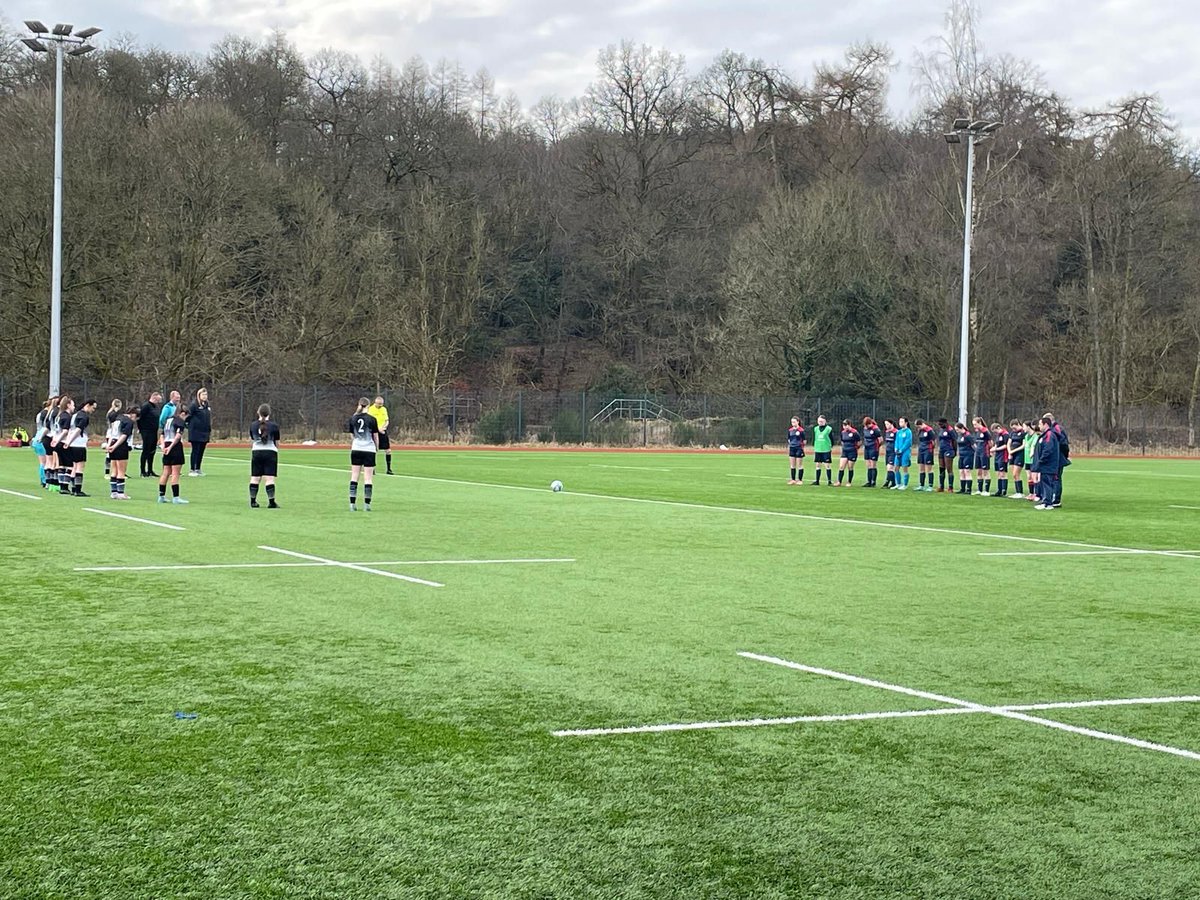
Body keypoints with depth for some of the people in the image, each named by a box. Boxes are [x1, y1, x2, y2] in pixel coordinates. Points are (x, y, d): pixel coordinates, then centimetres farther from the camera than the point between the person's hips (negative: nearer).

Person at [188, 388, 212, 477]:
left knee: (201, 452, 10)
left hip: (205, 433, 7)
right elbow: (188, 415, -13)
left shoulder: (208, 406, 11)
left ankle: (198, 469, 18)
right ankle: (192, 470, 1)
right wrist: (189, 425, -8)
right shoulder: (194, 405, -10)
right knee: (195, 451, -3)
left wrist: (210, 430, 16)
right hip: (196, 433, -7)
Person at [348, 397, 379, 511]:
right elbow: (375, 436, -2)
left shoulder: (352, 418, 3)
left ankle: (352, 504, 3)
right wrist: (377, 448, 14)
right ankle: (367, 504, -1)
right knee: (368, 478, 0)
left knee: (354, 477, 7)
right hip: (369, 449, -3)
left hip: (356, 450, 3)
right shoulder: (372, 419, -7)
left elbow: (351, 436, 8)